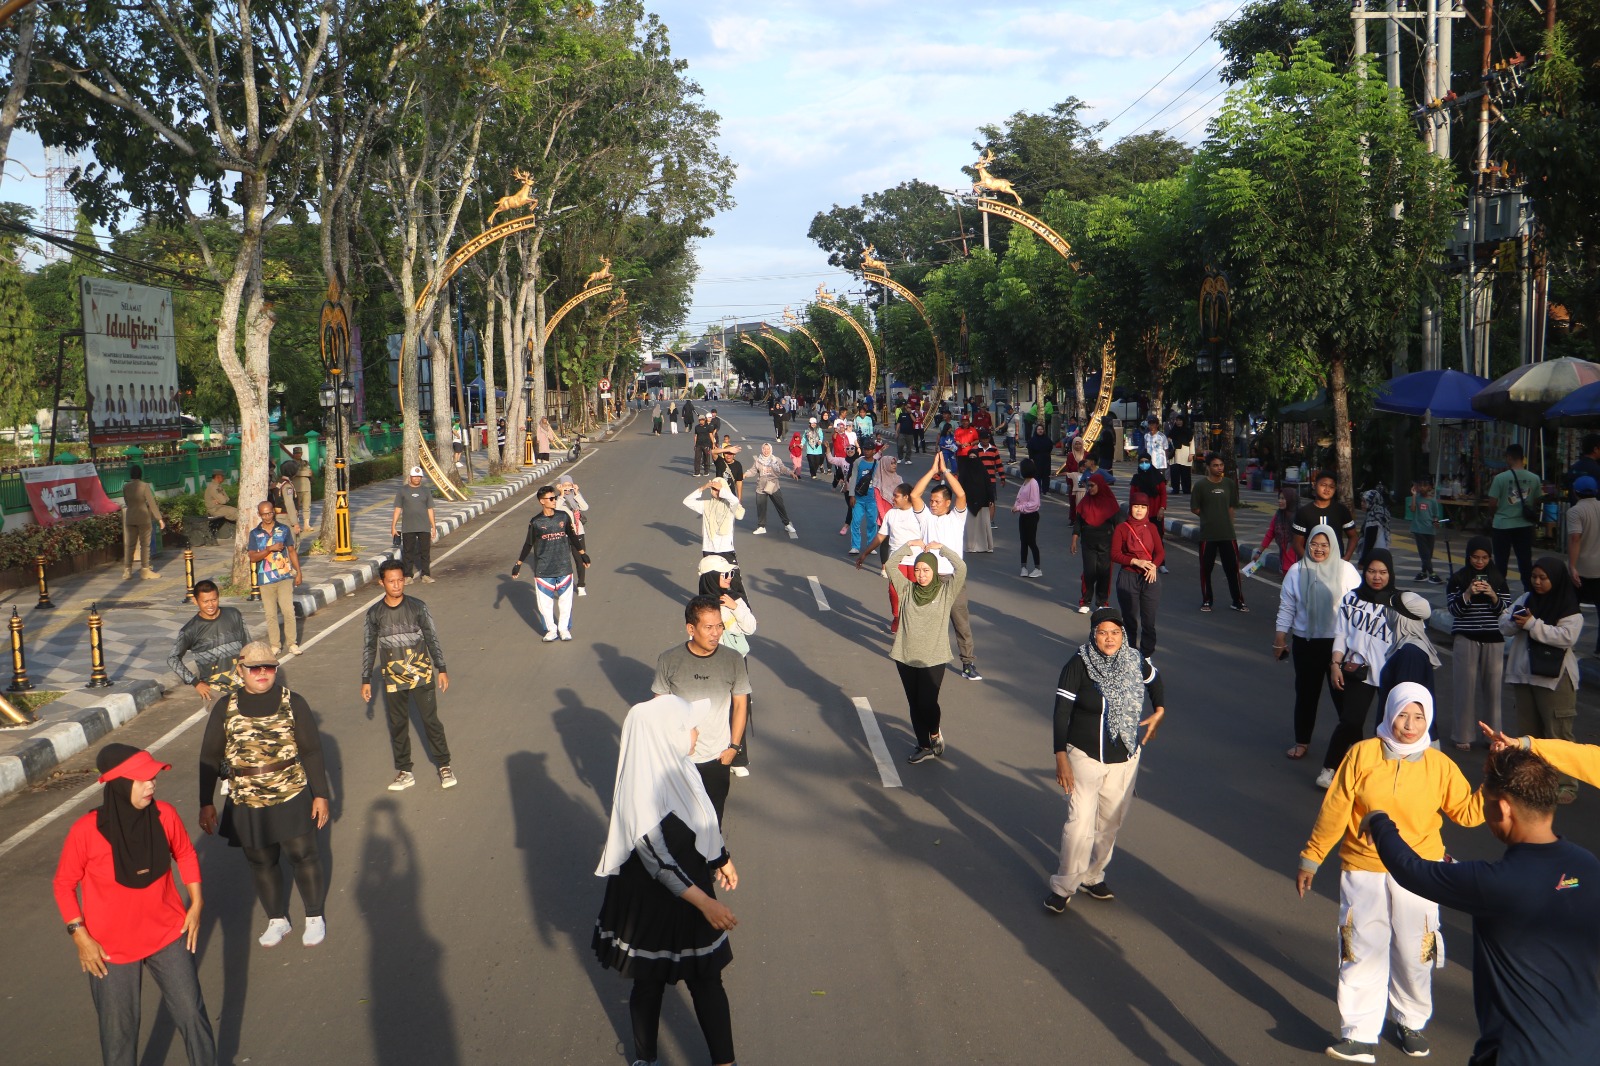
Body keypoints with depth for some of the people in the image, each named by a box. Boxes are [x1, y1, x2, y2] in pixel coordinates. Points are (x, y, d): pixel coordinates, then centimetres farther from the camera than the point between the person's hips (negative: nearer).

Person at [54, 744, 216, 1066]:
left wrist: (196, 902, 1)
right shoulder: (86, 830, -23)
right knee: (119, 1029, 13)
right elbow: (64, 884, -8)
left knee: (191, 1013, 11)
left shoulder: (165, 815, -15)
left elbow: (185, 855, 5)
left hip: (168, 934, 2)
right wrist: (80, 936, -11)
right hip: (111, 948, -2)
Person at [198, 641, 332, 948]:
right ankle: (277, 920, 33)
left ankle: (315, 917, 25)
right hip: (247, 804, 2)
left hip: (292, 799, -2)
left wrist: (321, 795, -3)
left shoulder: (293, 702, -6)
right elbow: (209, 757, 3)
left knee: (303, 856, 5)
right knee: (261, 864, 13)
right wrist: (206, 804, 2)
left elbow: (312, 751, -2)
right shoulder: (225, 707, -2)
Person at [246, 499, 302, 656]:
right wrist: (270, 549, -17)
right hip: (265, 580, 1)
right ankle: (275, 645, 15)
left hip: (285, 577, 0)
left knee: (288, 611, -8)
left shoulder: (284, 529, 5)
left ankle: (292, 643, 2)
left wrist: (298, 572, 8)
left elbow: (292, 551, 11)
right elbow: (252, 557, -5)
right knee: (271, 614, 5)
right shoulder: (254, 534, 3)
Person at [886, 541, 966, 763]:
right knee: (914, 704, 11)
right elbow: (891, 564, -3)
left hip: (933, 659, -3)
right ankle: (924, 746, 26)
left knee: (927, 703, -7)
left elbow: (961, 568, -15)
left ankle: (935, 733, 25)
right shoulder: (907, 589, 2)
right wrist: (909, 546, -3)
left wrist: (941, 547, -9)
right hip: (905, 657, 3)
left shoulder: (946, 591, -3)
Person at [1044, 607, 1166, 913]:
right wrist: (1061, 758, -18)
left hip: (1125, 760, 5)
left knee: (1111, 821, 14)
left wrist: (1159, 712, 7)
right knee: (1080, 822, -9)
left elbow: (1156, 680, 20)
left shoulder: (1135, 663, -3)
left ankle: (1093, 876, 33)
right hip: (1085, 757, -5)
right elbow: (1061, 712, -15)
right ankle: (1064, 885, 7)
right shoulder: (1078, 666, -16)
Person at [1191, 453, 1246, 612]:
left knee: (1232, 567, 3)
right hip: (1207, 534, -2)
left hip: (1228, 533, 2)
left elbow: (1231, 506, 13)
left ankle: (1238, 601, 12)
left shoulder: (1229, 483, 5)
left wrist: (1229, 523, 6)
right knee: (1206, 568, 5)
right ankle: (1206, 601, 17)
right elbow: (1194, 508, 0)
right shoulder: (1200, 485, -5)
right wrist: (1209, 517, 2)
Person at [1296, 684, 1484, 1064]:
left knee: (1415, 952, 11)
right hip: (1363, 872, -1)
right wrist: (1311, 858, 2)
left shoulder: (1439, 765, -3)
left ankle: (1411, 1023, 32)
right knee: (1362, 952, 1)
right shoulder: (1363, 754, -8)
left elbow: (1467, 812, 0)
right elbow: (1334, 810, -3)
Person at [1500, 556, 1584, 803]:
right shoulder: (1526, 599, 8)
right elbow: (1504, 625, 7)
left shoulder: (1569, 608, -10)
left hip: (1555, 679, -6)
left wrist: (1532, 624, -22)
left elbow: (1567, 636, -22)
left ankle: (1566, 784, 4)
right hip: (1522, 675, 6)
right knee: (1527, 731, 14)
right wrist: (1516, 622, -16)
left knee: (1558, 733, -4)